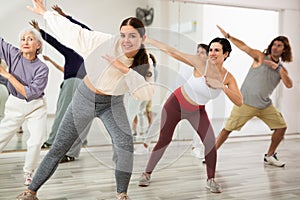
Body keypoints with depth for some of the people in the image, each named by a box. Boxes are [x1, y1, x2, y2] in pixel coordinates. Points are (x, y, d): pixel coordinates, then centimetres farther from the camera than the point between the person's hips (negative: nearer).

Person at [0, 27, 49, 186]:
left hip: (36, 106, -2)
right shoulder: (13, 54, -10)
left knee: (36, 141, -11)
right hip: (15, 105, 2)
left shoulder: (42, 68, -17)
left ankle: (28, 173, 13)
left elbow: (30, 93, -22)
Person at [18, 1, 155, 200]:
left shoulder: (144, 65, -14)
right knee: (59, 147, 4)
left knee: (125, 146, -17)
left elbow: (146, 94, -28)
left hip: (113, 104, 1)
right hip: (85, 97, -1)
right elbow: (73, 32, -13)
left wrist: (126, 70, -37)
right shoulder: (106, 42, -20)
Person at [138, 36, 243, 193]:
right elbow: (172, 52, -22)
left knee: (210, 142, -11)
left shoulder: (228, 78, -15)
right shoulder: (201, 64, -23)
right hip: (176, 104, -2)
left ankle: (211, 180, 9)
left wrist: (222, 87, -37)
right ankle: (147, 173, 21)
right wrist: (148, 40, -21)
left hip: (197, 111, 3)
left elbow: (239, 102, -24)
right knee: (164, 140, 2)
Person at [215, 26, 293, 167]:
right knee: (228, 129, -6)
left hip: (265, 105, 5)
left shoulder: (282, 69, 8)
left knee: (281, 127, 6)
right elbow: (244, 47, -14)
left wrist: (277, 67, -17)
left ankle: (270, 156, 22)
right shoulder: (261, 57, -4)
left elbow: (289, 85, -8)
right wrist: (227, 36, -23)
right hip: (246, 103, -5)